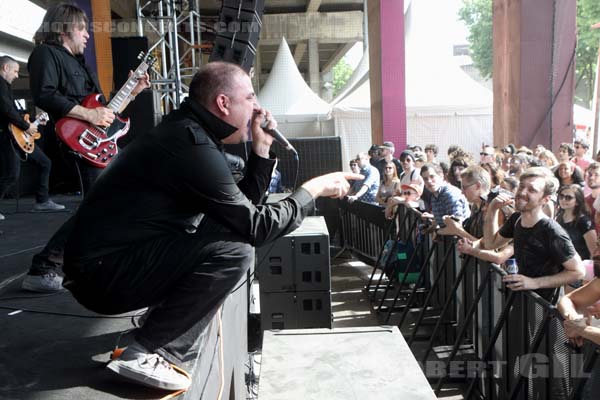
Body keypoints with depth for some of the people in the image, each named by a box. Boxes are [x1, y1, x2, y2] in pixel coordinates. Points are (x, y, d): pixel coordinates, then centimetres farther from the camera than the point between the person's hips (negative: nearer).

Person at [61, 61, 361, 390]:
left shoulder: (188, 132, 11)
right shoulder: (191, 143, -20)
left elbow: (242, 208, 12)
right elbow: (255, 227, -20)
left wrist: (262, 147, 6)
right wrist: (313, 189, -8)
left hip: (105, 262, 10)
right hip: (102, 273, -10)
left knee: (229, 233, 13)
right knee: (234, 249, -22)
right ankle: (146, 355, -13)